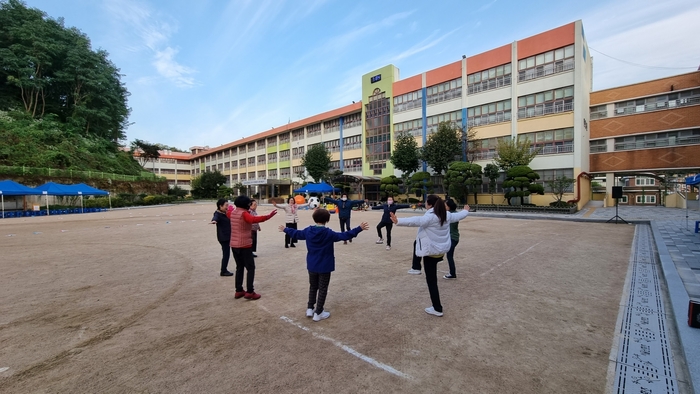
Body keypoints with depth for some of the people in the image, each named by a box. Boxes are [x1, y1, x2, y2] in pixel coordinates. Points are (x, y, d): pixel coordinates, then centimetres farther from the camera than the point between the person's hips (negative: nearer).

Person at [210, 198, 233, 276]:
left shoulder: (224, 213, 7)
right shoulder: (218, 214, -18)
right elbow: (215, 218, -42)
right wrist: (213, 221, -65)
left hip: (227, 237, 9)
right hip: (223, 237, -9)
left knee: (226, 254, 15)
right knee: (226, 254, -4)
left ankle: (224, 270, 26)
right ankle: (223, 271, 7)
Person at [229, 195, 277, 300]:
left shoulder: (233, 213, 7)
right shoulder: (244, 214, -17)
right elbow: (254, 219, -38)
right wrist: (269, 216, -44)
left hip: (234, 245, 8)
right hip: (244, 245, -8)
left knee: (239, 267, 17)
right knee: (251, 268, 1)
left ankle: (238, 291, 21)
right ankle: (250, 292, 1)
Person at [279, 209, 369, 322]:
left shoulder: (308, 231, -4)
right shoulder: (329, 233, -17)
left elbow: (296, 233, 11)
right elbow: (345, 236, -20)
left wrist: (285, 229, 30)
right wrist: (359, 228, -16)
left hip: (312, 265, 5)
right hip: (325, 266, -4)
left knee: (313, 287, 22)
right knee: (322, 289, 8)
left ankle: (309, 309, 28)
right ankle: (318, 313, 16)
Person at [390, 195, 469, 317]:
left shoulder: (430, 216, -22)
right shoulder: (446, 215, 5)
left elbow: (417, 221, -41)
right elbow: (458, 216, 24)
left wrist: (398, 221, -54)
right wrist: (466, 211, 48)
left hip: (431, 251, -8)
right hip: (442, 250, 9)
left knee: (431, 280, 1)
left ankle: (437, 309, 9)